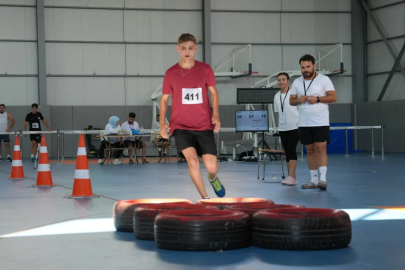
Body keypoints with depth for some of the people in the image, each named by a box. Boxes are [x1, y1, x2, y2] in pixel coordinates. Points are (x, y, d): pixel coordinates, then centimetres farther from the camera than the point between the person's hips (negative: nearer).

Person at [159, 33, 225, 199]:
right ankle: (205, 198, -2)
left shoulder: (205, 69, 0)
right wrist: (162, 123, -6)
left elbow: (213, 92, 9)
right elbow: (164, 98, 7)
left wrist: (216, 114, -6)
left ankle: (213, 178, 37)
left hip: (204, 126, 1)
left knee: (212, 167, -4)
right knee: (192, 160, -21)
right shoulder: (171, 73, -1)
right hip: (181, 126, -1)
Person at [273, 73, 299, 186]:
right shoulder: (276, 96, 11)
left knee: (291, 150, -13)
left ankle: (291, 177, -15)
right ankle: (292, 178, 10)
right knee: (287, 152, 6)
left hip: (294, 127, -6)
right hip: (282, 128, 6)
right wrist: (279, 125, 13)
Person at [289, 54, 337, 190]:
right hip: (303, 123, 4)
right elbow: (291, 101, 11)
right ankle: (313, 180, 13)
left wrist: (317, 99, -19)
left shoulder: (324, 79, -3)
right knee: (310, 150, 8)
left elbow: (333, 97, -7)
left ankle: (323, 179, -12)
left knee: (321, 149, -10)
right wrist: (298, 100, -11)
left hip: (320, 122, -4)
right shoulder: (297, 82, 9)